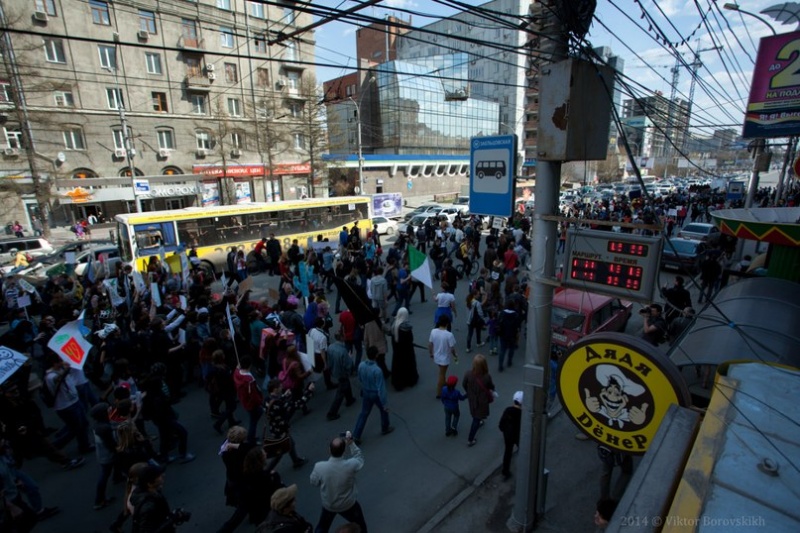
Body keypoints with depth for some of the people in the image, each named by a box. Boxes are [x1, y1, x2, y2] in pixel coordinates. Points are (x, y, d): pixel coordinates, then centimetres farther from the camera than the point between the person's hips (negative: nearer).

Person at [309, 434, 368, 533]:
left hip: (328, 505, 2)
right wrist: (351, 443, -12)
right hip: (348, 505, -1)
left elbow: (314, 482, -9)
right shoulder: (351, 465, -34)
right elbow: (359, 458, -10)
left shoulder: (319, 467, -31)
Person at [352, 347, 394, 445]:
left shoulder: (361, 365, -15)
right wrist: (385, 403, -17)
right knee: (384, 410, 24)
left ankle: (356, 436, 21)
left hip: (365, 393, 5)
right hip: (376, 394, -5)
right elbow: (381, 389, -27)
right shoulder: (377, 370, -34)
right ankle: (385, 428, 44)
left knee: (364, 413, 19)